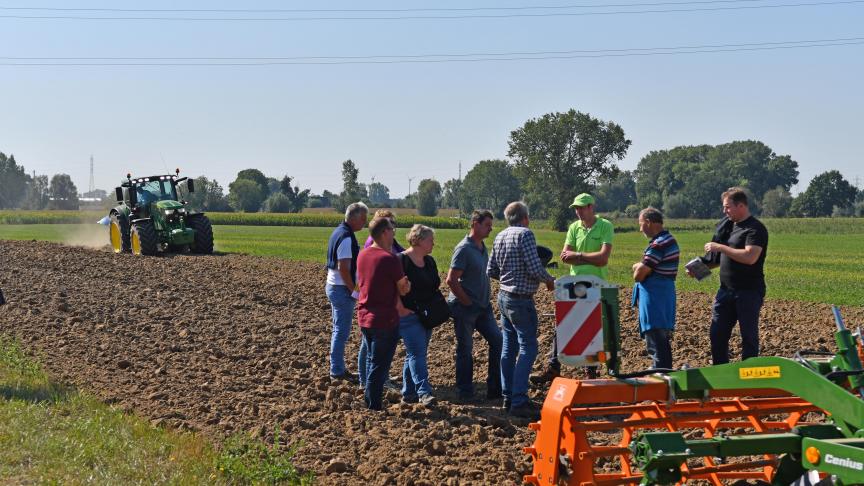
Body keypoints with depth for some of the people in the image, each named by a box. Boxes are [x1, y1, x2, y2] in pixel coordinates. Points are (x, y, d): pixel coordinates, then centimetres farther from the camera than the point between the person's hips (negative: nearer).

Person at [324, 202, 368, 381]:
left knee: (339, 330, 16)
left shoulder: (339, 232, 11)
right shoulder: (346, 237, -20)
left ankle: (337, 368, 23)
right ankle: (337, 371, 1)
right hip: (342, 289, -10)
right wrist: (354, 290, -15)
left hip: (333, 286, 10)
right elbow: (343, 268, -24)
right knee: (342, 332, -3)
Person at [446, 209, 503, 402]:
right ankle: (465, 393, 12)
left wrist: (486, 300, 13)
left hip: (482, 307, 8)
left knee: (497, 341, 5)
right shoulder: (464, 249, -16)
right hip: (464, 308, -8)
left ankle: (495, 390, 12)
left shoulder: (482, 247, 10)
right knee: (465, 350, 2)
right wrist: (467, 302, -16)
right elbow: (451, 280, -21)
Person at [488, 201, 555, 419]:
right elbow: (535, 268, -21)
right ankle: (519, 401, -13)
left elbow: (491, 271, 13)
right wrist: (549, 280, -3)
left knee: (509, 347, 14)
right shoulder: (525, 234, -14)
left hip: (503, 296, 9)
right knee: (528, 349, -8)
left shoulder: (500, 237, 10)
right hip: (521, 299, -9)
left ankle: (508, 397, 18)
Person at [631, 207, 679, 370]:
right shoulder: (669, 239, 13)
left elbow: (638, 275, -18)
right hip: (665, 295, 10)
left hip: (654, 299, -10)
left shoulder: (658, 244, -19)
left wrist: (638, 267, 2)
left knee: (655, 344, -7)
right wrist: (641, 267, -2)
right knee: (662, 342, 19)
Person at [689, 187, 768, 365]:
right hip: (726, 290, 8)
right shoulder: (726, 225, 13)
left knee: (749, 336, 1)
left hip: (749, 292, -8)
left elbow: (750, 257, -26)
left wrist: (720, 247, -20)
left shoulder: (756, 229, -12)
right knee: (717, 334, 7)